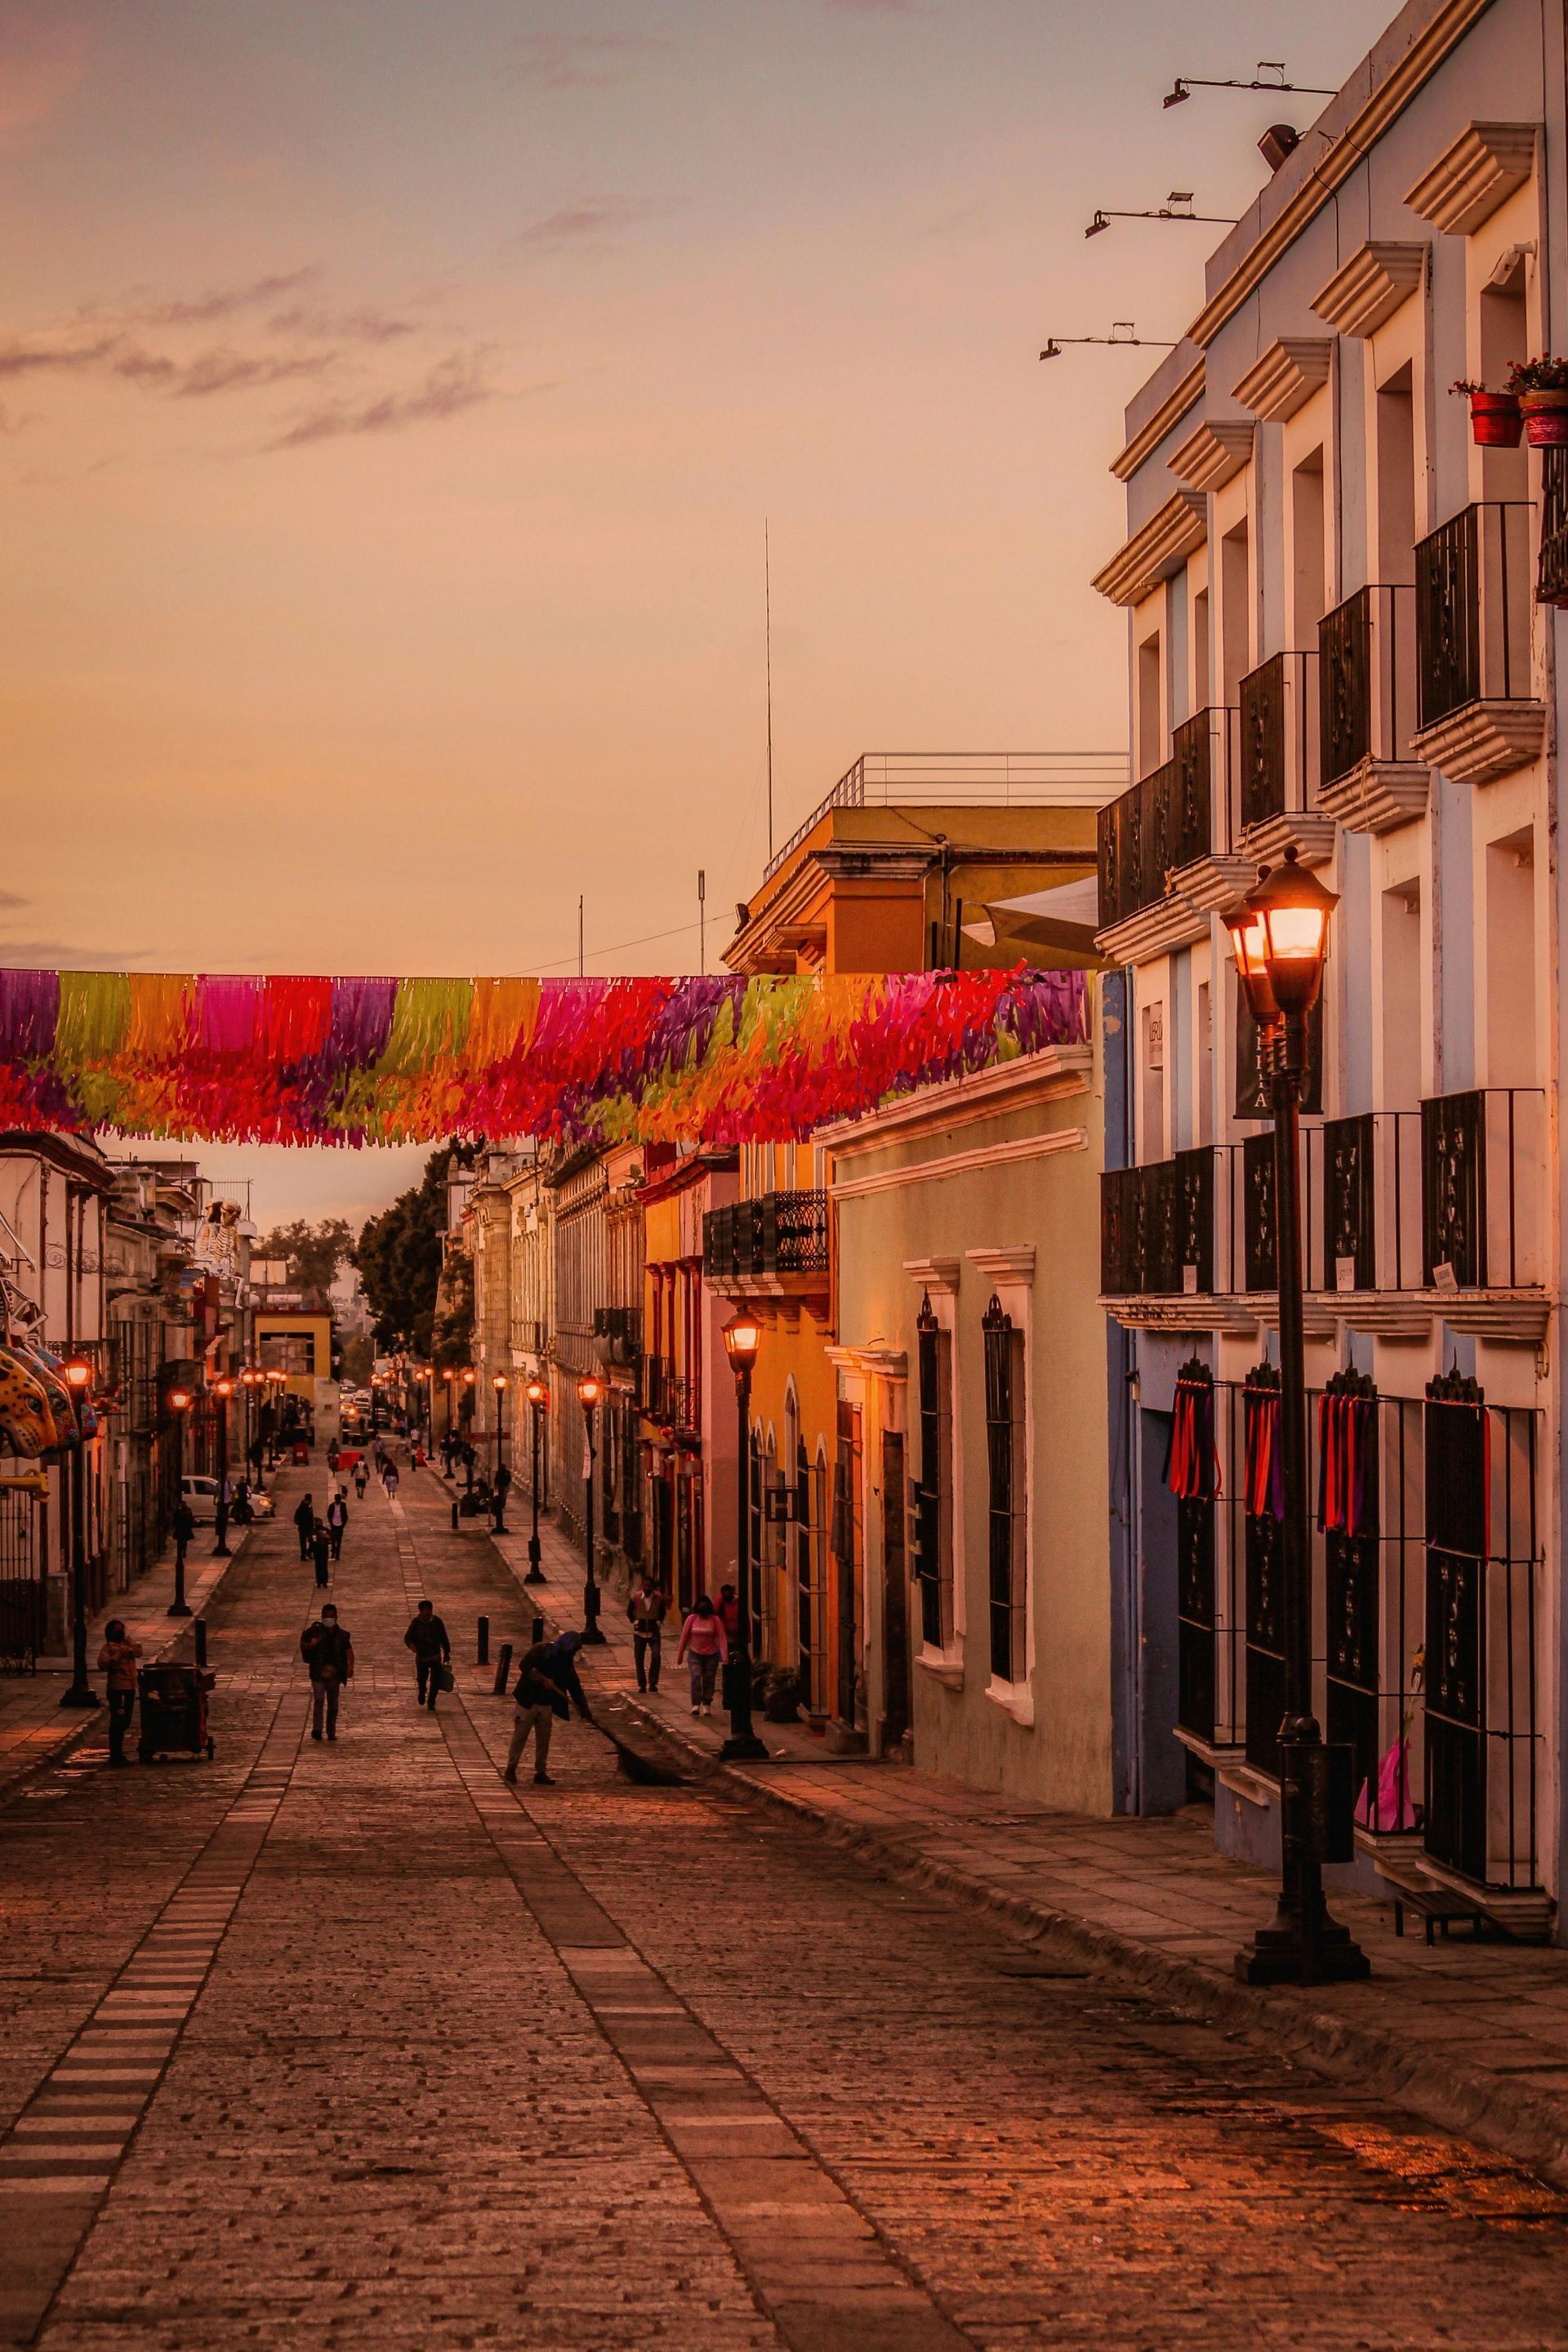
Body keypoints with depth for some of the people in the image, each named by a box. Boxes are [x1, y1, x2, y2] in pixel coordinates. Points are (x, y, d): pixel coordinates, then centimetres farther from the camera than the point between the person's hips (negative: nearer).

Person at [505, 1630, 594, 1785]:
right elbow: (524, 1667, -20)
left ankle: (540, 1773, 14)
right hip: (528, 1701, -5)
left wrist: (585, 1711, 2)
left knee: (544, 1740, 6)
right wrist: (542, 1680, -24)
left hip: (546, 1705, 5)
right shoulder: (541, 1650, -10)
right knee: (520, 1736, 0)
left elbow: (575, 1688, 7)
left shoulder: (567, 1662, 6)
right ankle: (511, 1769, 9)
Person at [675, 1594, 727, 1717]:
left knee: (709, 1680, 6)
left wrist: (725, 1657, -18)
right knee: (695, 1678, -15)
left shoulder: (715, 1620, -5)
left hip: (711, 1655, 0)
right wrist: (680, 1655, 5)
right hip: (695, 1654, 0)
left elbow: (722, 1638, -10)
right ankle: (696, 1705, -14)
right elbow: (684, 1637, 4)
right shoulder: (691, 1619, -1)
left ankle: (707, 1705, 20)